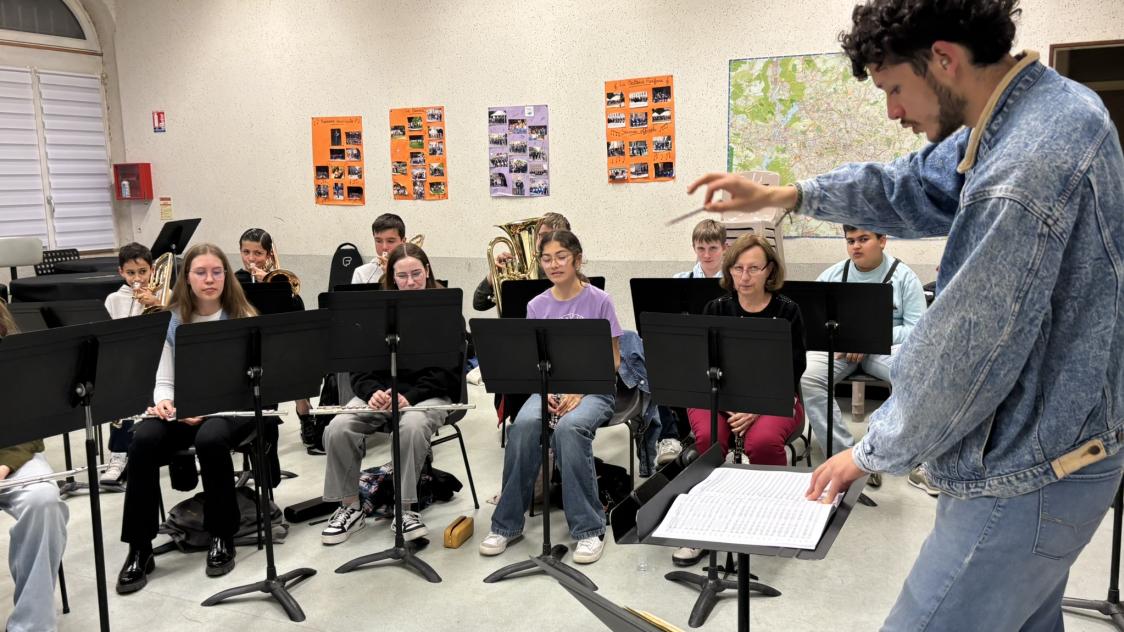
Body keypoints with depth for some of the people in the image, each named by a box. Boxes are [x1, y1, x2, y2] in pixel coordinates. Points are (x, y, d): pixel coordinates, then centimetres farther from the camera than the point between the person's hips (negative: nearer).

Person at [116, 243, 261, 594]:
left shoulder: (242, 318, -4)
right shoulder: (174, 320, 6)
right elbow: (164, 379, 7)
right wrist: (163, 401, -17)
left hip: (232, 407, -3)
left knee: (210, 440, -36)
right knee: (143, 441, -27)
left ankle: (222, 537, -14)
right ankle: (139, 548, -16)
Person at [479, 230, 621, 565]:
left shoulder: (599, 301, -2)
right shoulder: (537, 306, 8)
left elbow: (613, 361, -2)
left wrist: (578, 392, -15)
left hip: (593, 389, -3)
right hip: (547, 388, 3)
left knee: (569, 427, -36)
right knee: (523, 425, -31)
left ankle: (589, 528, -24)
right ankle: (507, 524, -17)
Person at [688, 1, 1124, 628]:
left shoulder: (1023, 173, -30)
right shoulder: (1051, 100, 3)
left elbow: (964, 359, -24)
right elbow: (920, 186, 14)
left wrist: (873, 451, -8)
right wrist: (786, 194, 7)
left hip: (1023, 481, -10)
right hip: (1055, 452, 10)